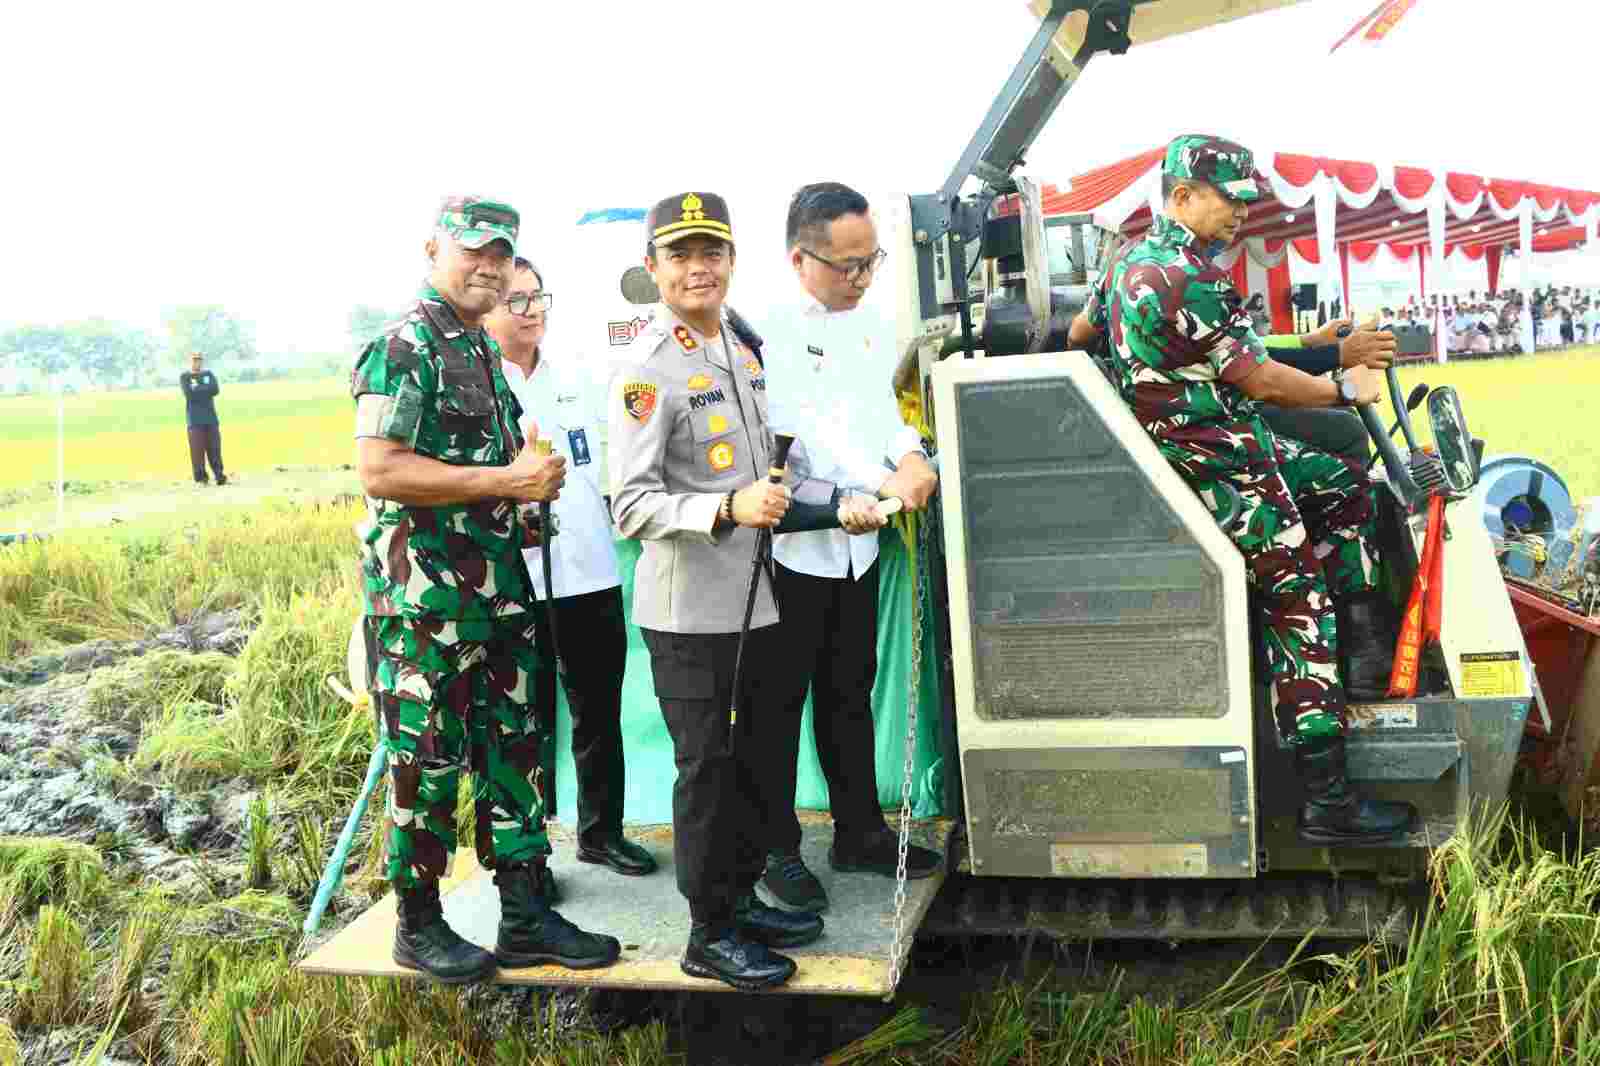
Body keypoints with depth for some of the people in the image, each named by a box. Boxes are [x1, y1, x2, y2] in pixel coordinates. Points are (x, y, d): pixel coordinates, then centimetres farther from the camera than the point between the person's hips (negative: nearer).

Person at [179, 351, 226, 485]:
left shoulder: (209, 374, 16)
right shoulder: (184, 377, 7)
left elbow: (216, 390, -2)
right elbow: (189, 394, -11)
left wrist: (197, 388, -5)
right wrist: (206, 390, -4)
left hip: (211, 417, 3)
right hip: (195, 419, -3)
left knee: (214, 448, -1)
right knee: (197, 449, -7)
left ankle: (219, 476, 3)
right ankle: (200, 478, -3)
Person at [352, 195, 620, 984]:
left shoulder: (484, 351, 16)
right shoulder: (402, 348, -12)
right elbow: (378, 472, -22)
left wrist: (533, 483, 9)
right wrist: (505, 480, -21)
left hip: (498, 587, 9)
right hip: (425, 596, -9)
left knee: (515, 749, 12)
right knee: (429, 762, 3)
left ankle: (525, 917, 22)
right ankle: (419, 926, 20)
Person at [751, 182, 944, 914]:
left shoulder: (872, 326, 10)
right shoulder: (766, 333, -13)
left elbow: (883, 406, 5)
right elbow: (807, 421, -23)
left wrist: (911, 456, -16)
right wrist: (883, 481, -31)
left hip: (856, 543, 7)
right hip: (790, 545, -6)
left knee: (851, 695, 17)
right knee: (782, 703, 4)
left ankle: (859, 832, 30)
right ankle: (776, 851, 17)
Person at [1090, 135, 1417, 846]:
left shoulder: (1132, 261, 10)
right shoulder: (1188, 276, -21)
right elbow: (1257, 379, -17)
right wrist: (1345, 389, -2)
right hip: (1215, 471, -10)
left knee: (1346, 487, 22)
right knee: (1301, 605, -6)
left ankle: (1363, 660, 19)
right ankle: (1327, 801, -3)